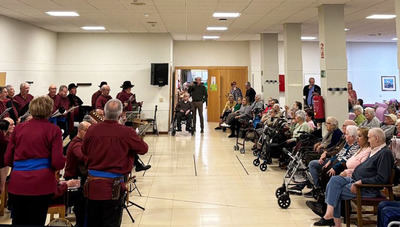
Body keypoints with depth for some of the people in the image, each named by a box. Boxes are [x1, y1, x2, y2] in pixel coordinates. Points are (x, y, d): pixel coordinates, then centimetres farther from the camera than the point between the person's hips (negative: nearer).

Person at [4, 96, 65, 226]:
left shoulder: (19, 128, 5)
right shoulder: (53, 130, -5)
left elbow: (7, 160, 8)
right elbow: (58, 163, -10)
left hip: (17, 184, 3)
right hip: (41, 183, -3)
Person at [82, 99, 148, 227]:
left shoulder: (92, 130, -5)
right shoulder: (127, 133, -15)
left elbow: (84, 151, 12)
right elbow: (144, 149, 0)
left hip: (92, 184, 4)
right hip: (113, 187, -3)